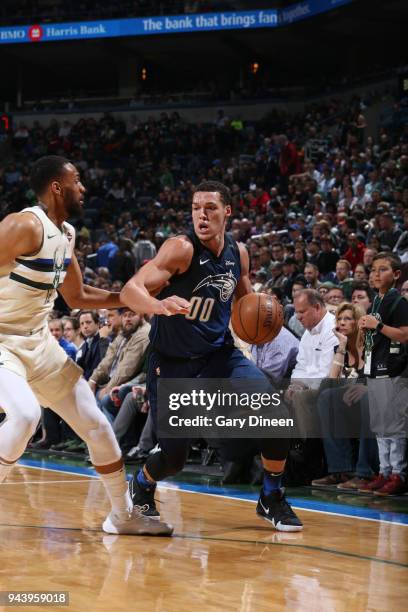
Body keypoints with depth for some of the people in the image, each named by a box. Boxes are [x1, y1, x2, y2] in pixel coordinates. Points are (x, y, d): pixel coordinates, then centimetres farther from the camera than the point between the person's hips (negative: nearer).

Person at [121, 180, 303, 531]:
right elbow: (130, 291, -27)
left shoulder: (238, 253, -1)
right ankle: (141, 486, 31)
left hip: (220, 354, 4)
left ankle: (272, 499, 4)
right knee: (174, 456, -5)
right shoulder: (181, 249, -19)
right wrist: (162, 306, -48)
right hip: (173, 362, -4)